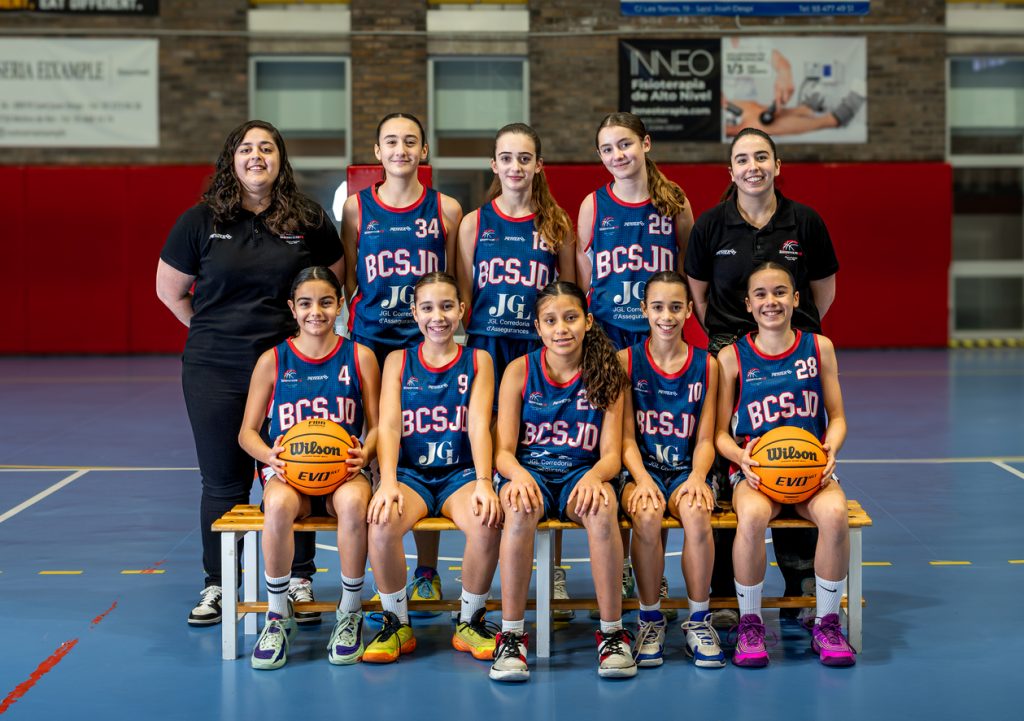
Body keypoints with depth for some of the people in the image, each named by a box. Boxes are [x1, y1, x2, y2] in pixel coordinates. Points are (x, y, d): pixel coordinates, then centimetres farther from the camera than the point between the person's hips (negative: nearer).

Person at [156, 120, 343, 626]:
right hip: (215, 371, 0)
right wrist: (215, 332, 7)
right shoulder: (200, 221, 1)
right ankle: (216, 586, 18)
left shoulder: (309, 221, 2)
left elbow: (334, 283, 14)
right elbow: (170, 290, 9)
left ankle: (298, 582, 16)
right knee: (223, 482, 6)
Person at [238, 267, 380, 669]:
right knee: (279, 504, -37)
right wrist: (269, 456, -13)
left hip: (343, 473, 0)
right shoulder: (273, 361, 7)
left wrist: (363, 455, -15)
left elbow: (376, 426, 7)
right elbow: (247, 432, 9)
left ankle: (350, 614, -16)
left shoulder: (360, 358, 7)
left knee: (353, 501, -38)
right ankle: (277, 617, -16)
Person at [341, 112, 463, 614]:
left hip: (426, 342, 0)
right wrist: (352, 324, 4)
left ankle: (426, 572, 11)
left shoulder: (446, 210, 6)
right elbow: (348, 281, 13)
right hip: (371, 341, 0)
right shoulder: (357, 207, 7)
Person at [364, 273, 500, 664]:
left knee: (488, 523, -33)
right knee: (382, 522, -33)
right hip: (410, 472, 0)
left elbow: (479, 425, -4)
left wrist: (483, 482, -21)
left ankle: (470, 622, -8)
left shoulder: (478, 361, 9)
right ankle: (397, 624, -10)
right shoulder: (398, 361, 10)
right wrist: (387, 482, -20)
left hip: (460, 472, 0)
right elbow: (389, 425, -2)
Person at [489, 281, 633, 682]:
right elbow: (503, 451, 0)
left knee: (602, 507, -36)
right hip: (528, 470, 0)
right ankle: (511, 635, -28)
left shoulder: (605, 375, 5)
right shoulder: (520, 371, 4)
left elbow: (611, 455, 1)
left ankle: (612, 632, -24)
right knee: (522, 507, -37)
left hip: (580, 473, 1)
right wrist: (517, 474, -25)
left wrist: (594, 476, -23)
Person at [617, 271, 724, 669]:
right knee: (647, 516, -34)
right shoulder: (626, 361, 2)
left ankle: (699, 621, -14)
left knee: (697, 515, -33)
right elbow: (626, 437, -1)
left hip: (687, 470, 1)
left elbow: (705, 439, 4)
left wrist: (697, 477, -15)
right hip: (642, 469, -1)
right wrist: (642, 480, -18)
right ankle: (650, 619, -14)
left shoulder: (706, 365, 6)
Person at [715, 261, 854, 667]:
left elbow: (837, 418, 12)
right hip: (754, 468, -1)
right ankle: (749, 623, -14)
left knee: (834, 513, -33)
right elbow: (720, 432, 5)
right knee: (752, 517, -36)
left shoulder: (819, 348, 9)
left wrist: (830, 448, -9)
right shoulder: (732, 357, 4)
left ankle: (827, 624, -13)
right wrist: (741, 457, -15)